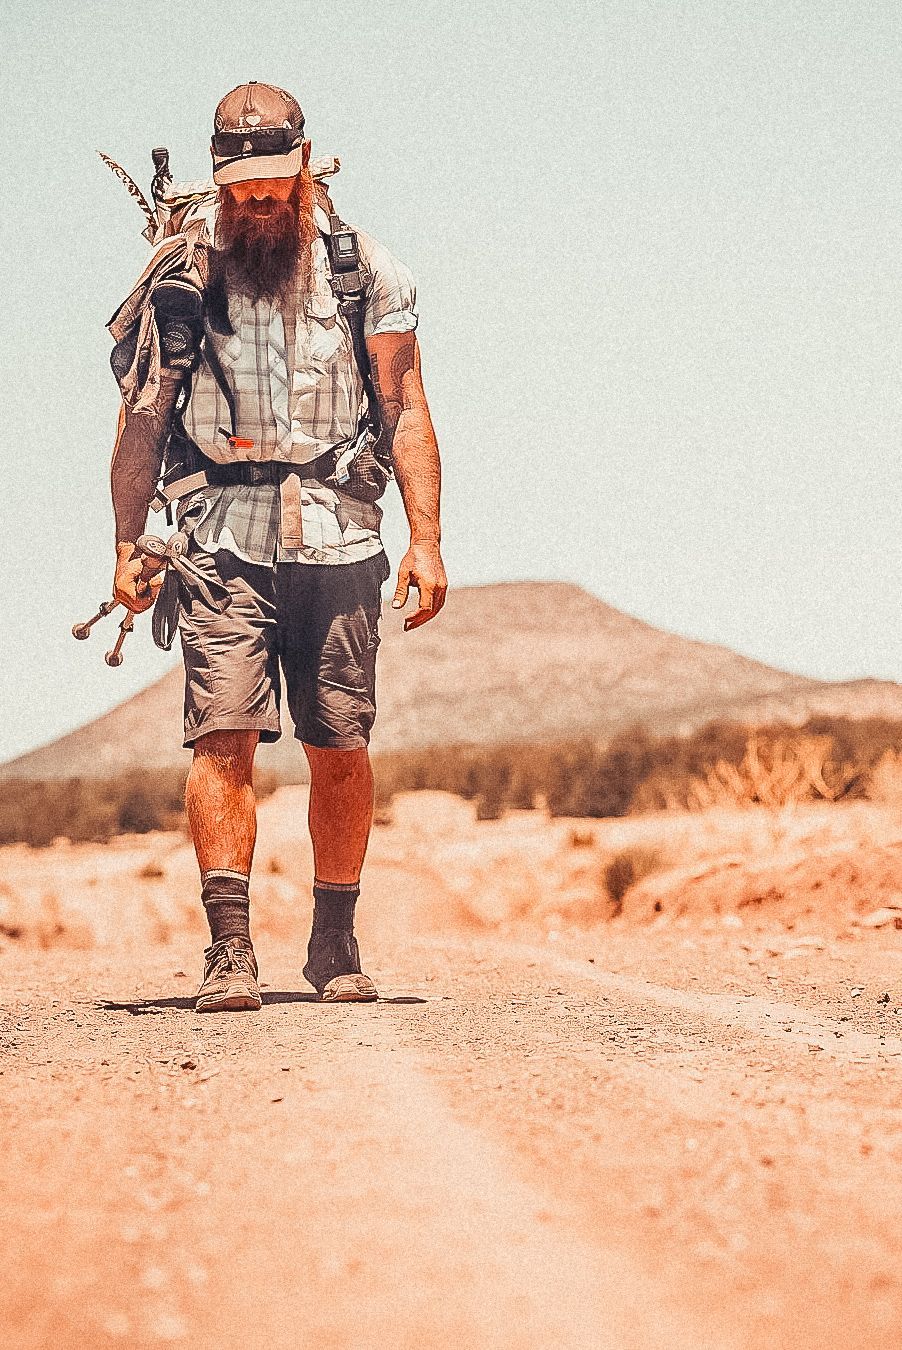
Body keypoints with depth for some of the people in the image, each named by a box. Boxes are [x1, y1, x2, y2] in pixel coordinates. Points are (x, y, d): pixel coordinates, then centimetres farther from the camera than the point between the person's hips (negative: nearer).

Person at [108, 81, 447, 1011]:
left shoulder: (366, 270, 8)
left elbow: (405, 412, 6)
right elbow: (143, 420, 9)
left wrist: (425, 540, -3)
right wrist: (128, 544, 1)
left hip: (339, 539, 1)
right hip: (223, 539, 0)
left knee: (341, 750, 2)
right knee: (222, 735, -11)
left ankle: (335, 943, 14)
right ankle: (229, 950, -11)